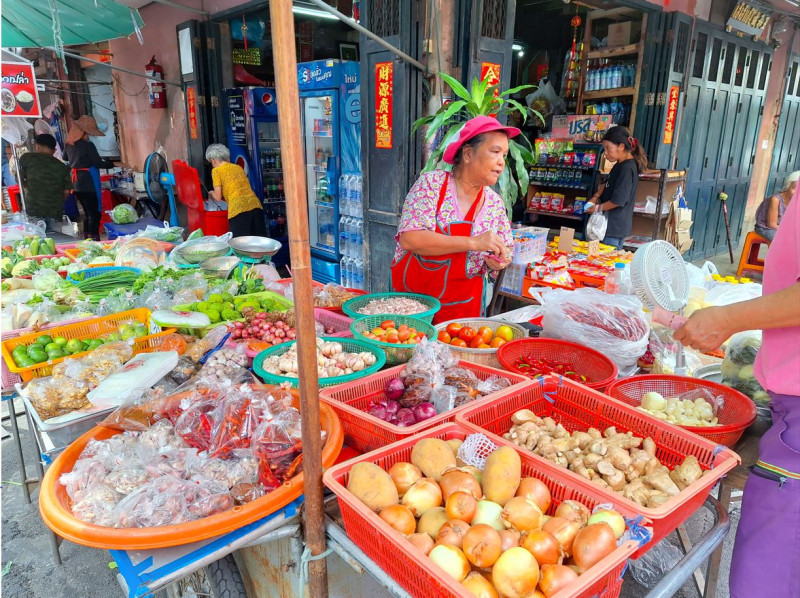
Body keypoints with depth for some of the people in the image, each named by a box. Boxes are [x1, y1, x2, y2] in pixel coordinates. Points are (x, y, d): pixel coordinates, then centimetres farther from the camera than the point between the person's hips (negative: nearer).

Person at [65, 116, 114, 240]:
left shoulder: (70, 144, 9)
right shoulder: (88, 145, -15)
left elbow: (65, 158, 27)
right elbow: (98, 163, -12)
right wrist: (110, 163, 4)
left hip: (76, 183, 8)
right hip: (89, 183, -8)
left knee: (87, 212, 18)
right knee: (95, 213, -3)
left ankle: (87, 239, 22)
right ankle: (94, 240, -6)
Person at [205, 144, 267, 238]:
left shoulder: (216, 170, 9)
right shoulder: (238, 167, 23)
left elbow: (218, 197, 6)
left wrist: (211, 194, 27)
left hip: (238, 209, -5)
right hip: (255, 205, 6)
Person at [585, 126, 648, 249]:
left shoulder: (627, 168, -19)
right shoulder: (620, 165, 12)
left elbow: (618, 200, -21)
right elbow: (607, 184, 23)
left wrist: (599, 207, -7)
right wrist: (595, 197, 5)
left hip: (615, 227, -10)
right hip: (612, 225, 10)